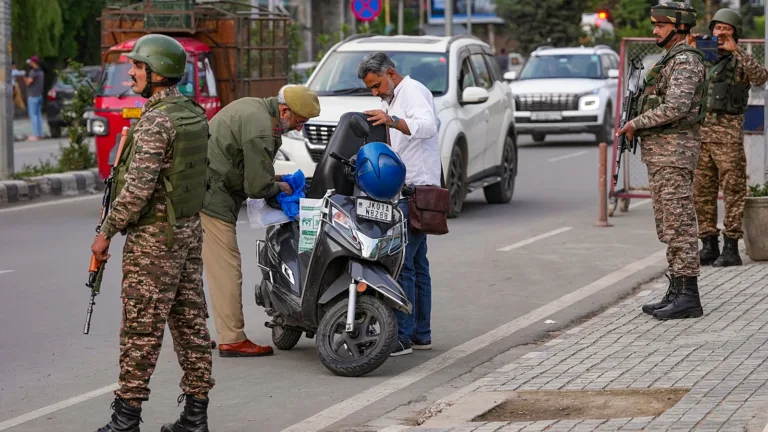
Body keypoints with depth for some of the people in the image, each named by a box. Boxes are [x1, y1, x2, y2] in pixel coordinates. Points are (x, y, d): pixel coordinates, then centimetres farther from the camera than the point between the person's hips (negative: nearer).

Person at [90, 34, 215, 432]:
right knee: (190, 321, 9)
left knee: (141, 328, -4)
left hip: (154, 236, -9)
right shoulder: (194, 114, 10)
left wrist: (107, 232, -14)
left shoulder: (155, 122, -18)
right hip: (190, 230, 9)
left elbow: (137, 188, -23)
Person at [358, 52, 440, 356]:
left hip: (415, 189, -11)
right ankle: (421, 334, 15)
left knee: (401, 262, -14)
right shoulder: (391, 100, 23)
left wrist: (392, 120, -43)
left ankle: (401, 336, -16)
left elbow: (427, 125, -29)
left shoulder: (413, 92, -9)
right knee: (416, 263, 11)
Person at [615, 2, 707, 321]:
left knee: (679, 225, -10)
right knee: (668, 226, 11)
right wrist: (637, 127, 10)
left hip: (674, 151, -11)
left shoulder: (685, 61, -14)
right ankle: (677, 293, 14)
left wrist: (636, 123, -15)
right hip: (660, 153, 11)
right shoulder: (671, 60, 19)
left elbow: (675, 108, -26)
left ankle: (688, 297, -9)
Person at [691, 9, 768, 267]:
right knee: (702, 192, 6)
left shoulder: (740, 60, 2)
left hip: (728, 132, -5)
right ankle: (709, 246, 13)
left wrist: (735, 51, -20)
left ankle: (731, 248, -3)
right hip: (700, 131, 5)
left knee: (733, 190, -4)